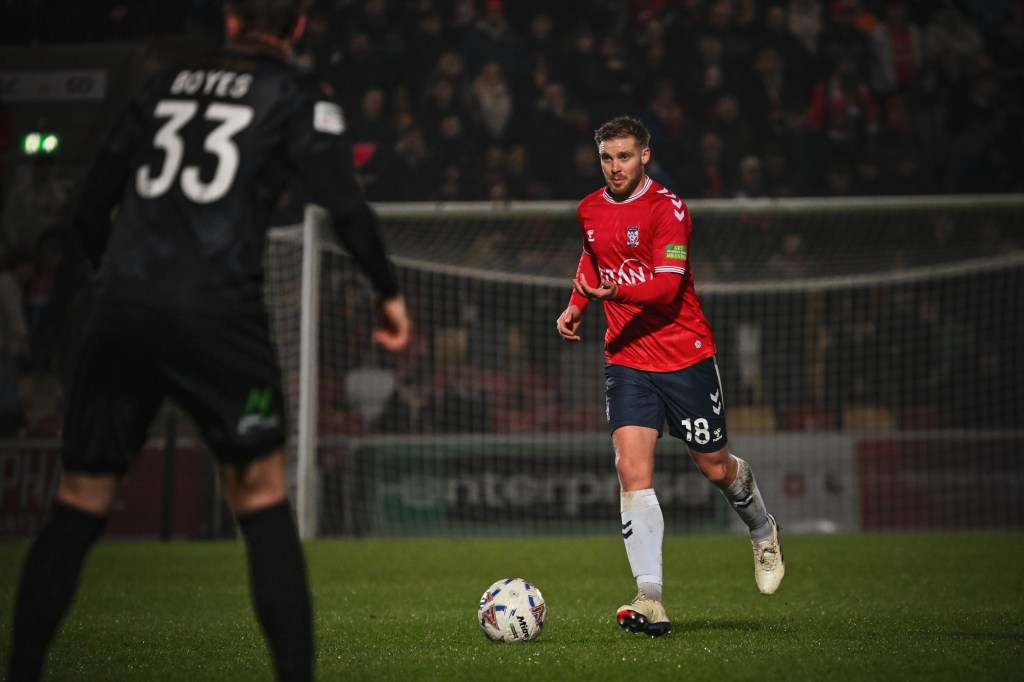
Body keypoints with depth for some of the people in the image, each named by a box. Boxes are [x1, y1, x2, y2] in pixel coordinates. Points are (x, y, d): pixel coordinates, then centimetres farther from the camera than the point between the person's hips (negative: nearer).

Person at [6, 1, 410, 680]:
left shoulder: (164, 86, 20)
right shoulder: (295, 96, 8)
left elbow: (91, 209, 19)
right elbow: (346, 205, -3)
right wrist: (389, 290, 10)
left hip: (121, 311, 3)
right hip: (218, 311, -3)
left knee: (80, 502, 9)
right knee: (261, 494, 7)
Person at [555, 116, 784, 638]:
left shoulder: (667, 208, -13)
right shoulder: (589, 210, 6)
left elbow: (667, 284, -24)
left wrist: (615, 291, -39)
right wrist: (576, 305, 15)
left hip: (686, 355, -4)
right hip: (626, 358, 4)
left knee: (716, 468, 8)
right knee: (632, 471, -14)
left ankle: (763, 533, 43)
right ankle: (650, 601, -19)